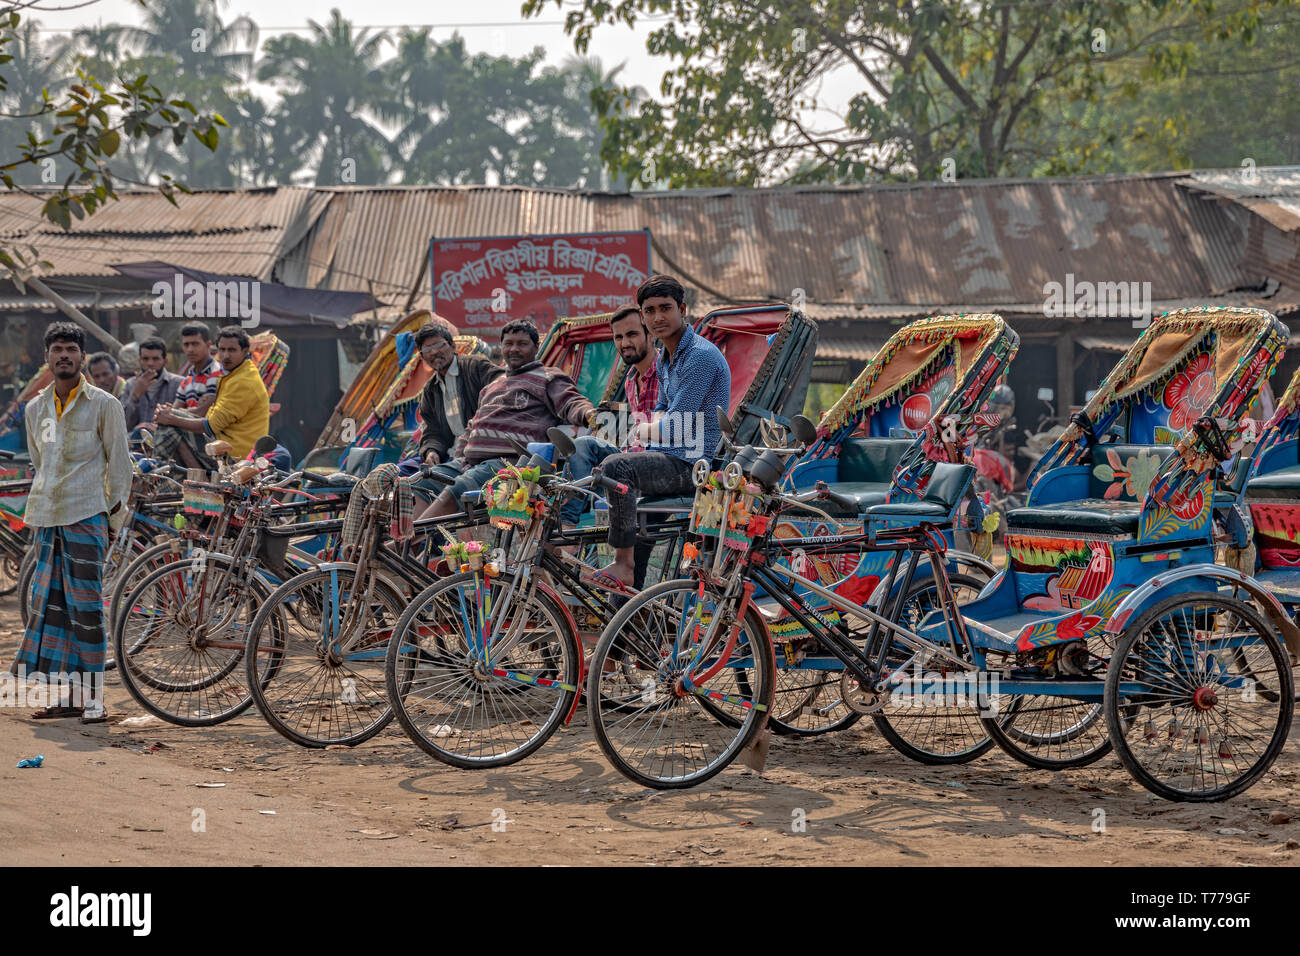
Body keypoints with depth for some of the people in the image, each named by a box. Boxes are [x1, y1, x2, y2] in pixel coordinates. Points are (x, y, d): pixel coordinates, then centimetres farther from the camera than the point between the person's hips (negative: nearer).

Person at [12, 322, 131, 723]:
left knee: (86, 607, -7)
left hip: (86, 516, -5)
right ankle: (65, 694, 9)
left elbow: (119, 465, 1)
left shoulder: (104, 405, -1)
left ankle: (92, 697, -4)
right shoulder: (36, 408, 13)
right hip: (47, 520, 5)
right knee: (50, 604, 4)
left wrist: (114, 520, 0)